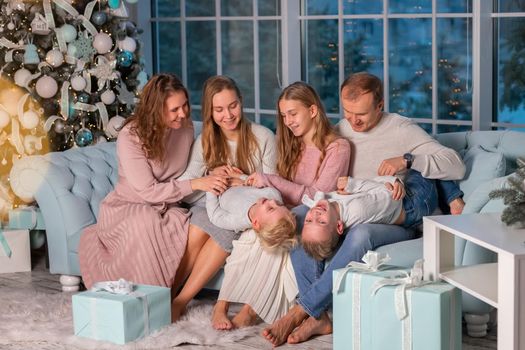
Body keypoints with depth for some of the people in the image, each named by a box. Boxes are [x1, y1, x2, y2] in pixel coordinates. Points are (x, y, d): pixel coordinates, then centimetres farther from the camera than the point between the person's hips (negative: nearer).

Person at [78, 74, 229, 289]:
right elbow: (147, 191, -21)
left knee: (187, 226, -31)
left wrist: (214, 174, -11)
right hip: (127, 207, -4)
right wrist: (195, 185, -28)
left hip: (166, 207, 4)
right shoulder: (130, 136, -20)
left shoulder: (185, 126, -2)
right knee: (145, 222, -39)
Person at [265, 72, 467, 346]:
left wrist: (407, 159, -23)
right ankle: (317, 318, -29)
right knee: (298, 218, -25)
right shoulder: (339, 132, 12)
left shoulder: (402, 130, -2)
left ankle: (300, 311, -30)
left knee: (361, 233, -40)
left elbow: (456, 166, -10)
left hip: (397, 224, -5)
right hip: (348, 219, 5)